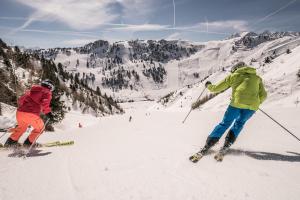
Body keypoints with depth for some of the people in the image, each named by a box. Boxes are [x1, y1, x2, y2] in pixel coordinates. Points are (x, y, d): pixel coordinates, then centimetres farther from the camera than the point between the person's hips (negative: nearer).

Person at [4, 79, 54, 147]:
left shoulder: (30, 91, 25)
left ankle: (11, 141, 32)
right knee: (40, 127, 19)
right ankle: (28, 142, 17)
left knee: (22, 126, 34)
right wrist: (48, 112, -6)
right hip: (32, 114, -6)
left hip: (20, 112, 7)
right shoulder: (47, 92, 5)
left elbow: (20, 100, 26)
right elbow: (45, 103, -13)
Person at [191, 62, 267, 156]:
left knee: (225, 123, 12)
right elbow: (263, 95, 18)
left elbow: (216, 88, 15)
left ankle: (208, 145, 9)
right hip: (252, 106, 2)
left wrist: (208, 85, 34)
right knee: (240, 122, 27)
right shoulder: (257, 77, 26)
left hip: (237, 103, -2)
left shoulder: (233, 76, 18)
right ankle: (228, 143, 14)